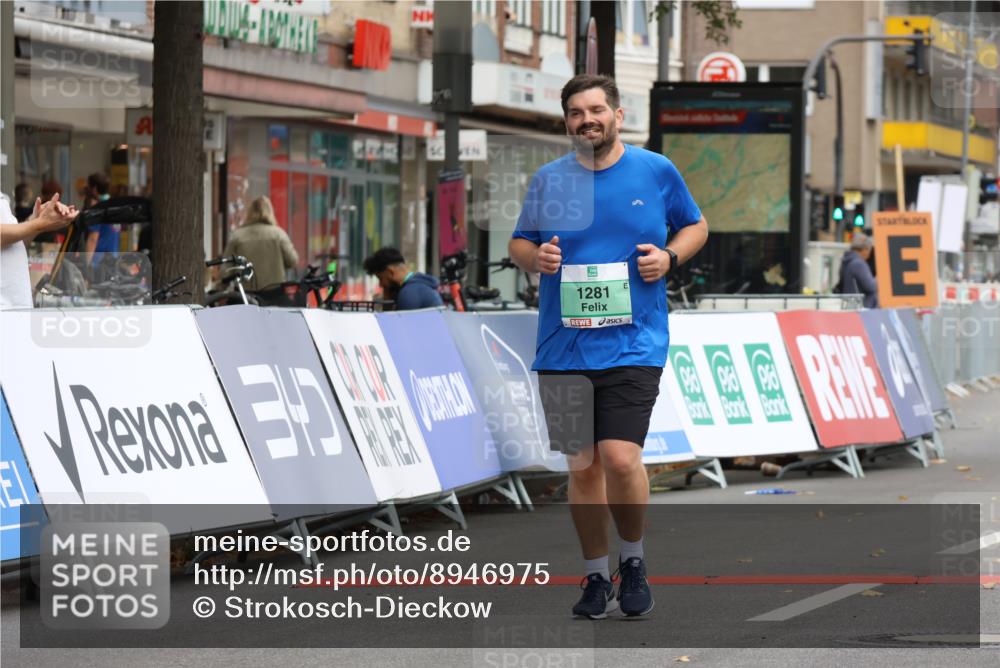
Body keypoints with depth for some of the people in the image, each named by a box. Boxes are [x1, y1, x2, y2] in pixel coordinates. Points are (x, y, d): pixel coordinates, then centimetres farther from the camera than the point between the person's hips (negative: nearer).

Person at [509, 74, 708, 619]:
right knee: (582, 466, 5)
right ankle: (596, 577, 20)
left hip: (633, 343, -2)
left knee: (620, 458, -15)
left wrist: (670, 256, -4)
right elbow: (518, 244, 16)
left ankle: (633, 561, 10)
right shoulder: (548, 179, 6)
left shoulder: (657, 171, 3)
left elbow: (695, 225, 16)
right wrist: (535, 256, -7)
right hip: (563, 345, 2)